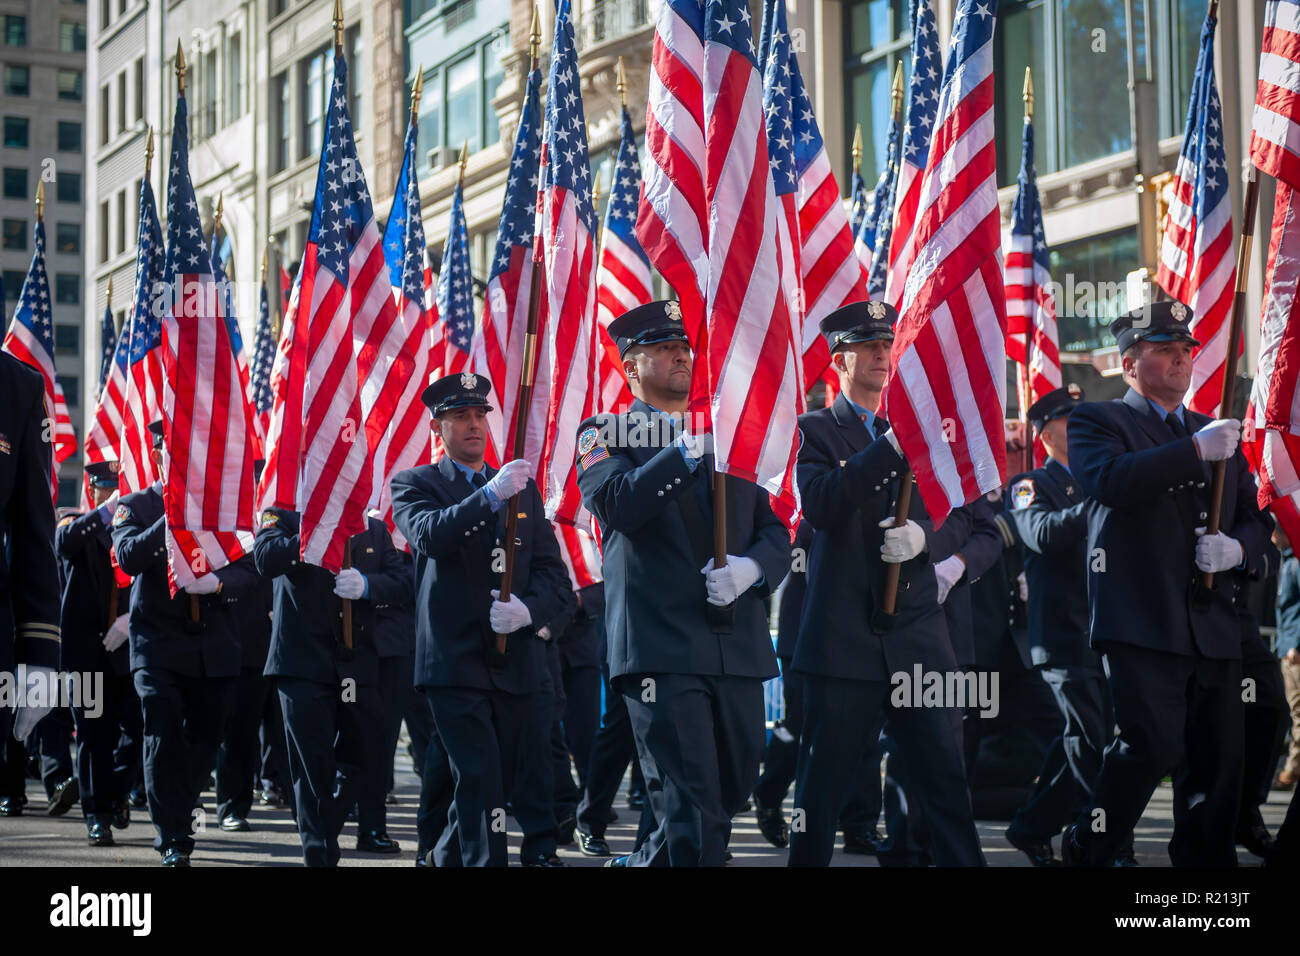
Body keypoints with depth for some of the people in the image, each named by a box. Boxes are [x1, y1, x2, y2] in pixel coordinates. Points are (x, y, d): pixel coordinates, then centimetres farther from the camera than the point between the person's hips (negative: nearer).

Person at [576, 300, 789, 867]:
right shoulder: (606, 435, 6)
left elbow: (775, 533, 16)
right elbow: (618, 503, -15)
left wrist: (751, 567, -6)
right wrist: (690, 452, -23)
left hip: (738, 648, 6)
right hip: (662, 645, -6)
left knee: (733, 789, 11)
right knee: (691, 802, -13)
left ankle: (647, 862, 32)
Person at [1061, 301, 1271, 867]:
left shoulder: (1216, 432, 23)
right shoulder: (1097, 421, 5)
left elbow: (1254, 518, 24)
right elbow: (1108, 479, -17)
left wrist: (1238, 547, 1)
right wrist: (1196, 450, -19)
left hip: (1212, 625, 6)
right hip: (1141, 623, -6)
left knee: (1218, 759, 2)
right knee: (1153, 743, -18)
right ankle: (1085, 852, 0)